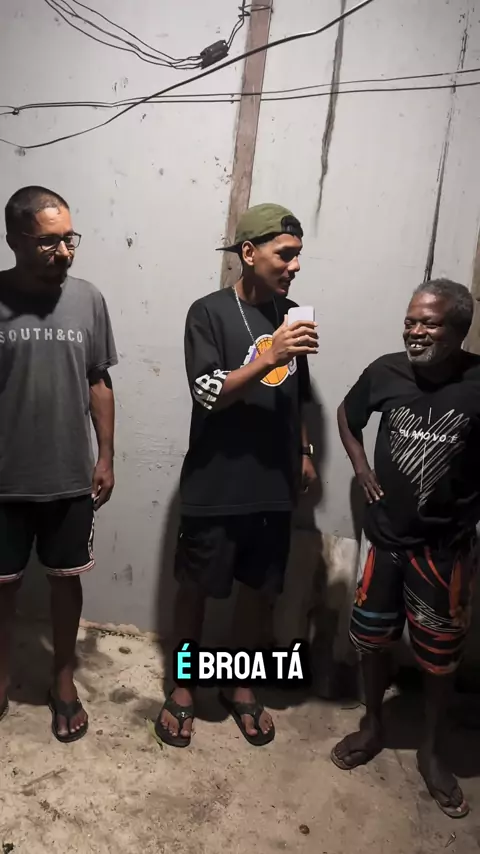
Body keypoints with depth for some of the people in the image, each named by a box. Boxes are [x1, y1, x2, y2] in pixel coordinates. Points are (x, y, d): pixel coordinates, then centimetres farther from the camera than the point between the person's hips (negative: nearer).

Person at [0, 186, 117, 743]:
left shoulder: (88, 300, -2)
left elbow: (99, 385, 5)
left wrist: (105, 457, 2)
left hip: (70, 478, 2)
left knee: (65, 579, 15)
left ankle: (63, 679, 36)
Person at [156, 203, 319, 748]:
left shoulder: (289, 314, 8)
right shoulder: (209, 312, -9)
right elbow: (209, 394, -17)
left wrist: (304, 453, 12)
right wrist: (269, 357, -26)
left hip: (273, 484, 5)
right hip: (216, 485, -5)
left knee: (260, 589, 16)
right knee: (196, 587, 11)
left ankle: (240, 687, 37)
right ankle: (182, 687, 33)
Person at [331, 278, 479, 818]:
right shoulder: (386, 372, -8)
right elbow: (347, 414, 12)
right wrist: (361, 468, 1)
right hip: (383, 535, 2)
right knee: (371, 637, 16)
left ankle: (432, 753, 37)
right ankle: (372, 727, 42)